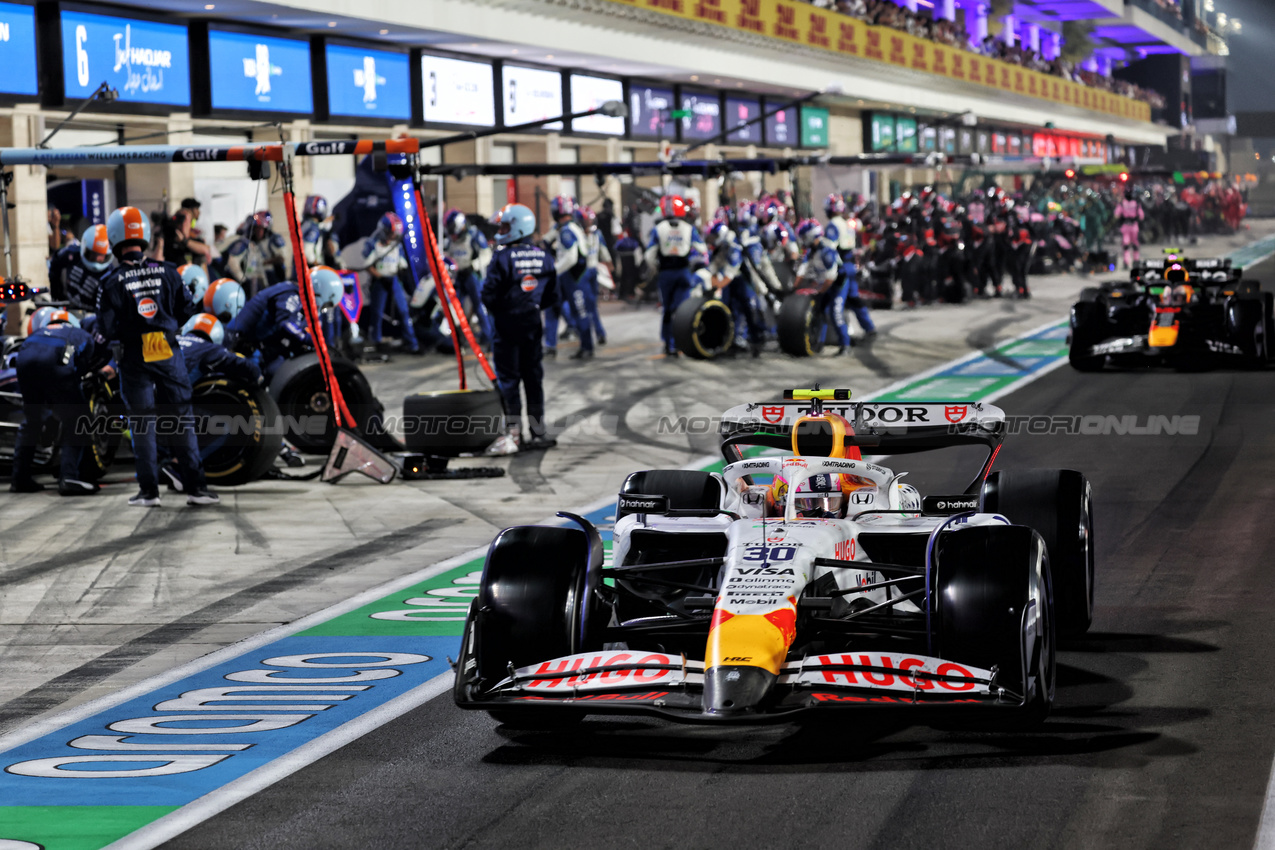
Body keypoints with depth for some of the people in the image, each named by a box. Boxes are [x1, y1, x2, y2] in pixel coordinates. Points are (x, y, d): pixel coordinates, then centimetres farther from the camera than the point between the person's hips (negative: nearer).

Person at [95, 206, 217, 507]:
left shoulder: (112, 282, -9)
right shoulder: (167, 272, -1)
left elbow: (107, 328, -10)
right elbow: (187, 310, 5)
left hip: (135, 359, -2)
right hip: (169, 353, 2)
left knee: (142, 425, 6)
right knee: (182, 421, 6)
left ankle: (149, 490, 7)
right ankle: (195, 486, 5)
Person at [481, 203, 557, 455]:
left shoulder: (502, 257, -14)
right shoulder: (544, 257, 5)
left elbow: (490, 295, -14)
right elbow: (552, 295, 9)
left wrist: (495, 308, 6)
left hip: (507, 323, -5)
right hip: (532, 323, 5)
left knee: (508, 378, -1)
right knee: (533, 377, 12)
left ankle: (512, 434, -5)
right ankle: (537, 432, 15)